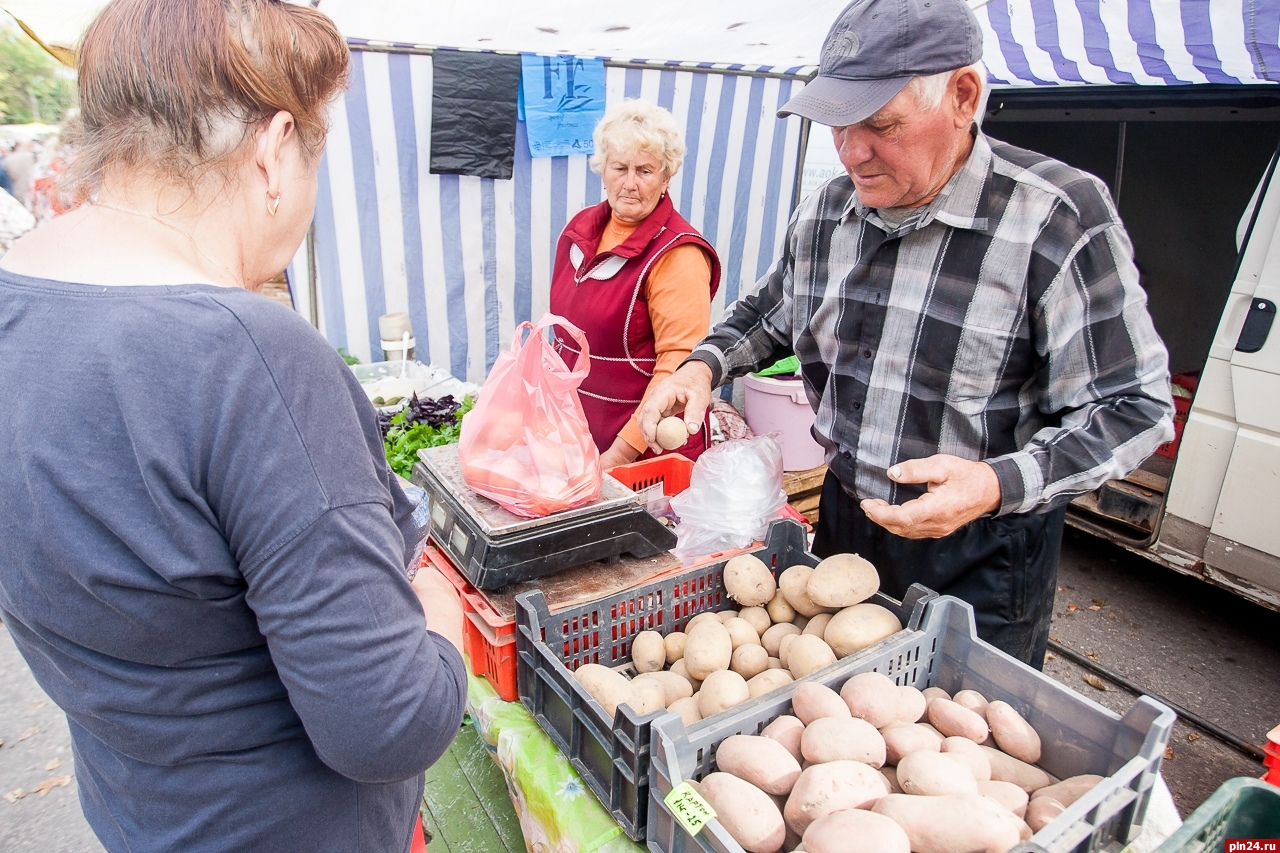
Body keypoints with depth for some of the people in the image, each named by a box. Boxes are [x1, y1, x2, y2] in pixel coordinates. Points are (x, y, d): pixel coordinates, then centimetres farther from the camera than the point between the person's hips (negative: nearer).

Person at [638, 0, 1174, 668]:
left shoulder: (1059, 217, -20)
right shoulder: (825, 212, -3)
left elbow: (1133, 408, -17)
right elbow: (766, 314, 15)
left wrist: (998, 484, -33)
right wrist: (704, 367, -4)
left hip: (982, 555, -4)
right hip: (843, 521, 5)